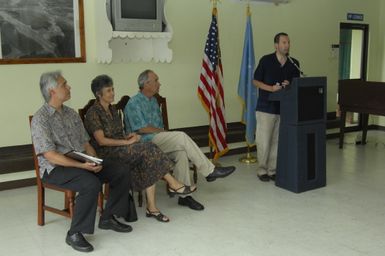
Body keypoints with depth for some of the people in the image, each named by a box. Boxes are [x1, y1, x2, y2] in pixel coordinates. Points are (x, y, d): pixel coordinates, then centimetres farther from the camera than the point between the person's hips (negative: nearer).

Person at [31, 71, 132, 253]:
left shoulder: (71, 114, 13)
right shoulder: (40, 119, -11)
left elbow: (85, 143, 15)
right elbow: (51, 156, -19)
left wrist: (94, 161, -6)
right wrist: (82, 166, -24)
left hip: (82, 161, 7)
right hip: (55, 168, -7)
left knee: (120, 173, -7)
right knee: (91, 184, -33)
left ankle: (108, 218, 8)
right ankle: (74, 234, -19)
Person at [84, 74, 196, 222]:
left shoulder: (112, 110, 18)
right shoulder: (93, 113, -8)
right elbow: (101, 141, -16)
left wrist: (129, 136, 1)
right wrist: (127, 142, -18)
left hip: (120, 149, 7)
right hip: (106, 154, -7)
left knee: (149, 164, -22)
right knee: (147, 149, -27)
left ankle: (151, 207, -24)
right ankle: (173, 184, -18)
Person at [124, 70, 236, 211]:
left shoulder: (153, 101, 20)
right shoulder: (134, 103, -7)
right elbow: (141, 128, -16)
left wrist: (164, 132, 0)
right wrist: (162, 131, -7)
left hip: (158, 141, 7)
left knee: (181, 151, -24)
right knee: (181, 137, -25)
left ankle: (184, 195, -21)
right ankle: (209, 171, -17)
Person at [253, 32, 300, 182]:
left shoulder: (294, 64, 6)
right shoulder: (266, 60, -4)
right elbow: (255, 81, 0)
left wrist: (289, 85, -10)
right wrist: (271, 88, -14)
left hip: (284, 108, 3)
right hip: (266, 108, -3)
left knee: (277, 142, 7)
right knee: (263, 142, -1)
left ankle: (272, 170, 18)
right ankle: (262, 170, 14)